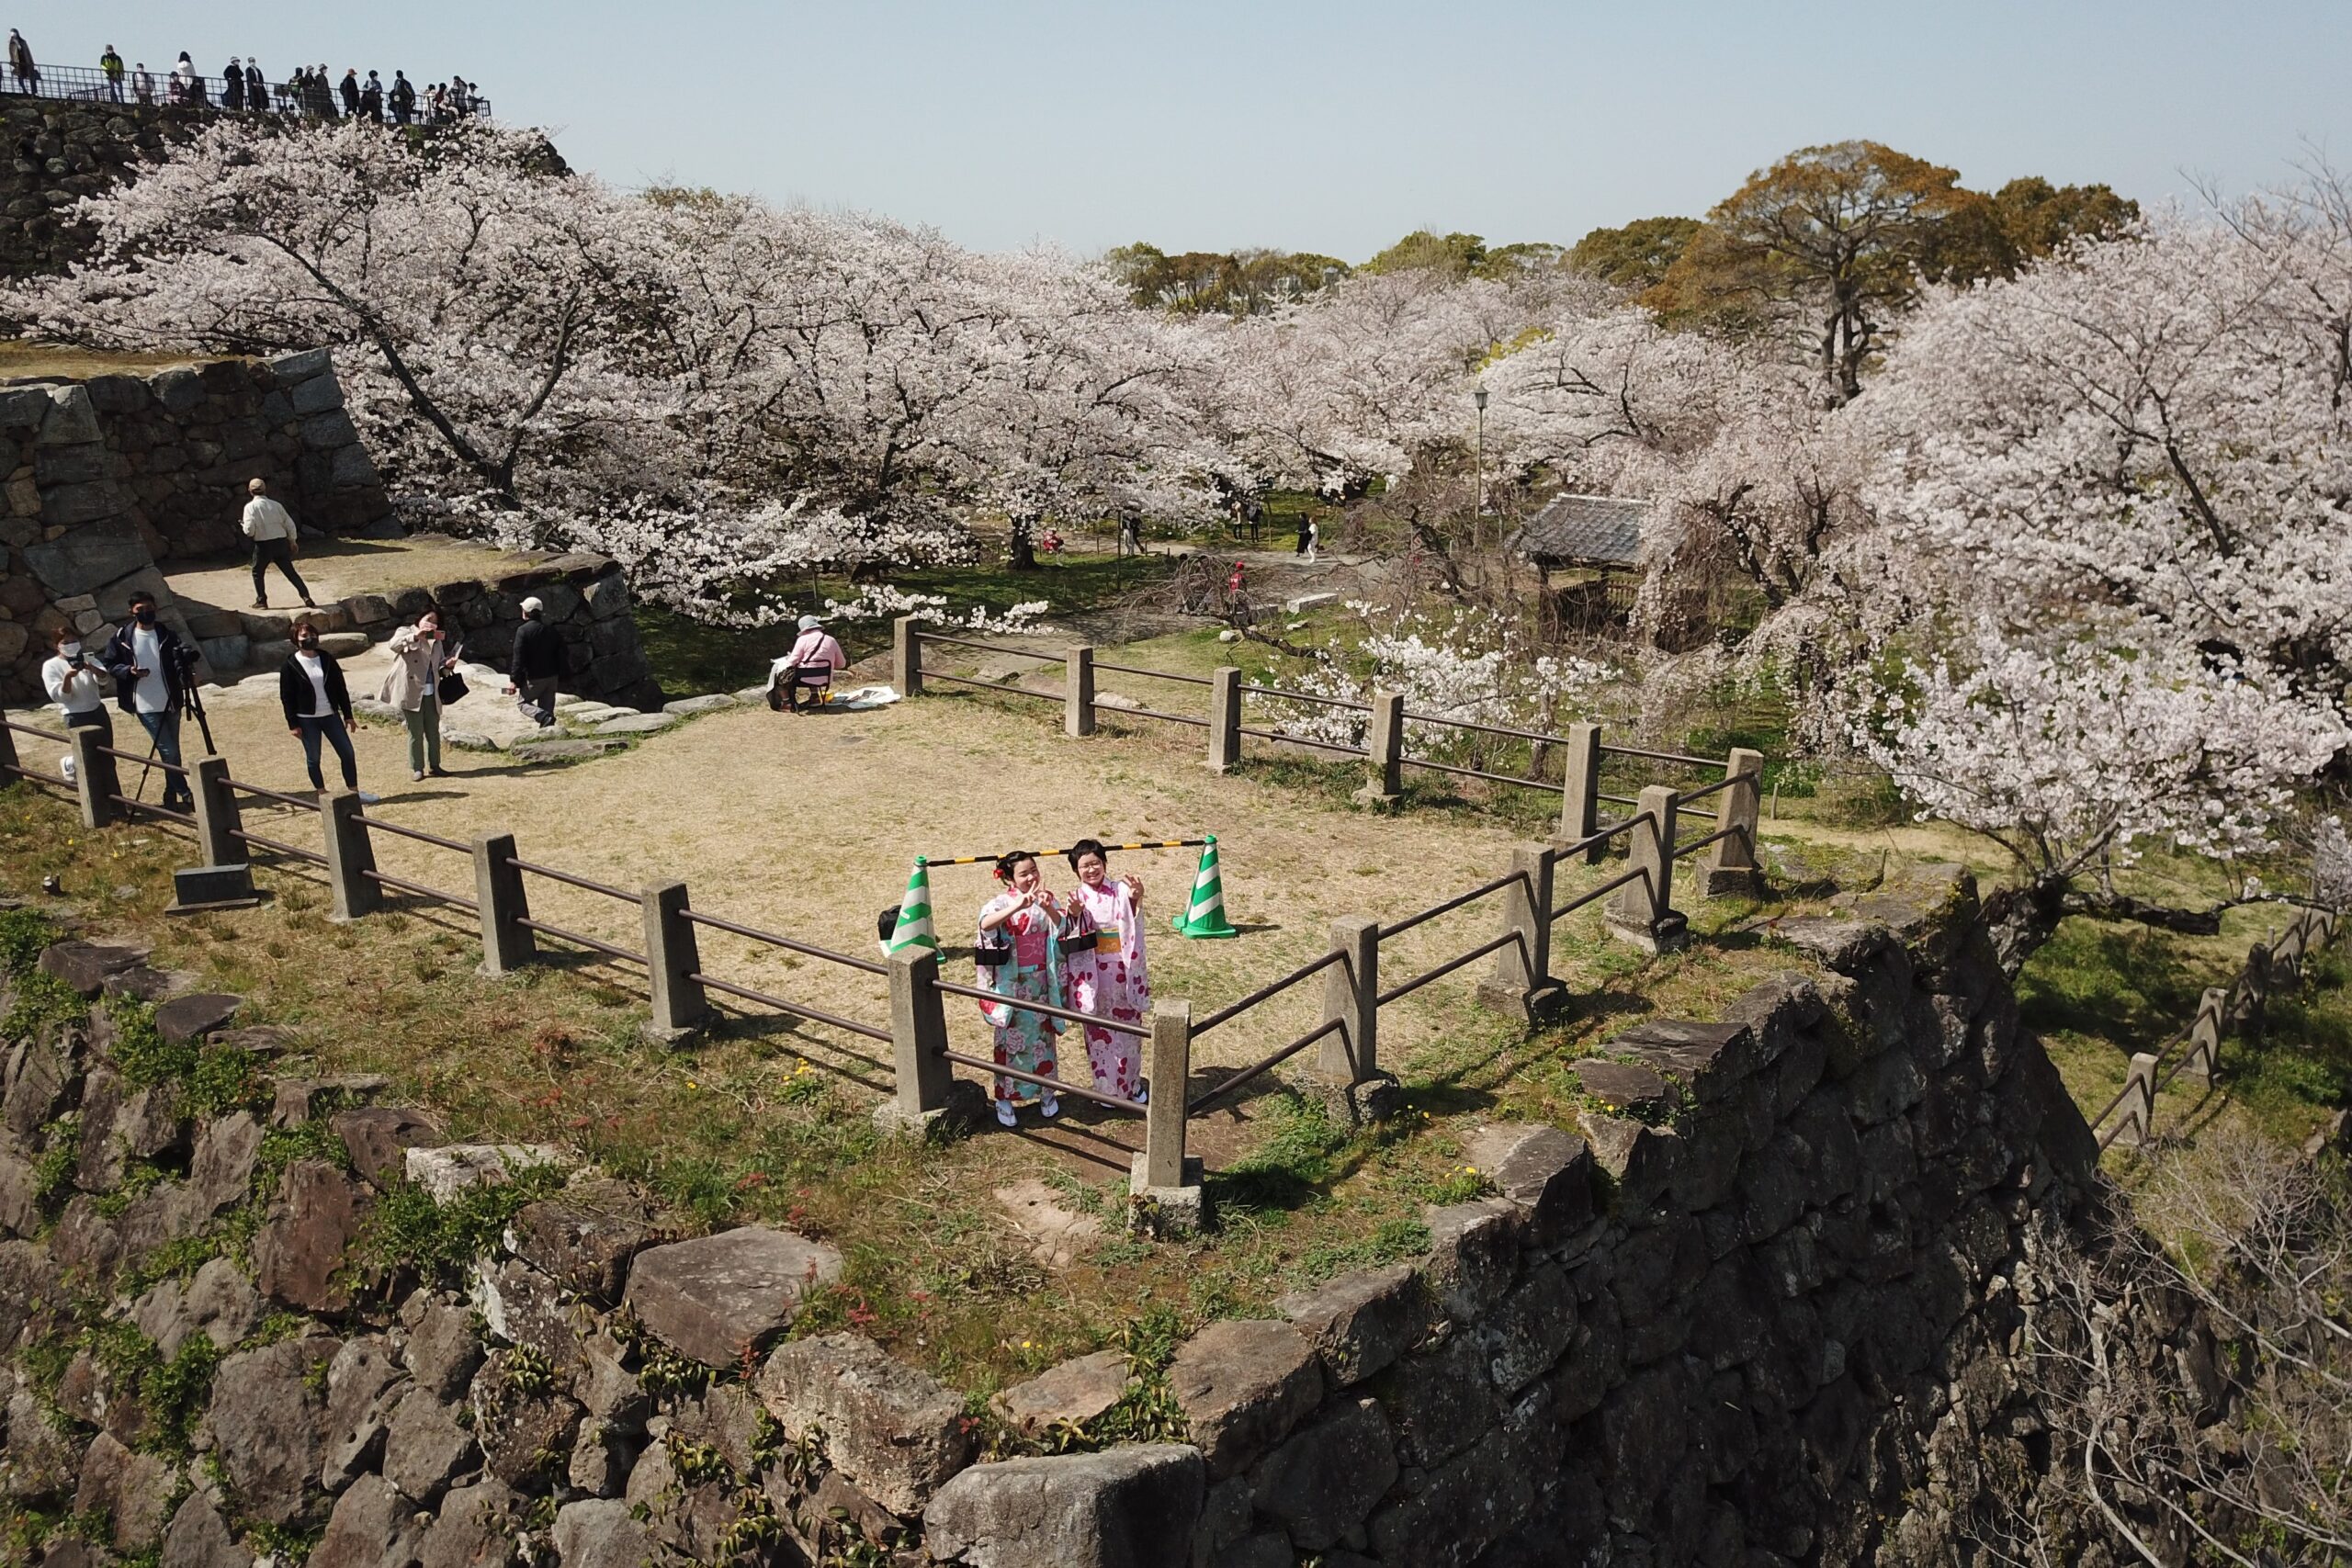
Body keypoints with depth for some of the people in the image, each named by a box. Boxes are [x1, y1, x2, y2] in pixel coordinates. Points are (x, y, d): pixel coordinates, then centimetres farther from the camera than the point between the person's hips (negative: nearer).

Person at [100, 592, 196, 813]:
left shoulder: (167, 634, 3)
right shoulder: (122, 637, -1)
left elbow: (180, 658, 2)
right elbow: (111, 665, 4)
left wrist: (186, 660, -22)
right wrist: (129, 670, -16)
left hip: (170, 703, 3)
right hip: (146, 706, -3)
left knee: (172, 752, 10)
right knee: (169, 752, -8)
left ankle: (171, 798, 20)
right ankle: (185, 795, -1)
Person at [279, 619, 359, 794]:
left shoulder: (327, 659, 5)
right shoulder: (290, 665, -5)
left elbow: (341, 688, 8)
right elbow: (286, 697, -4)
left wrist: (348, 715, 6)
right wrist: (292, 724, -9)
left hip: (331, 715, 3)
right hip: (307, 719, -3)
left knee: (348, 753, 1)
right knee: (313, 759, 4)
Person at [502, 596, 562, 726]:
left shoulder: (523, 630, -13)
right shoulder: (552, 631, 6)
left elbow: (518, 658, -16)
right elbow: (560, 655, 11)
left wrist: (514, 680, -13)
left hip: (534, 678, -5)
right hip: (551, 676, 5)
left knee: (522, 702, 10)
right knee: (547, 707, 12)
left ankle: (544, 717, -16)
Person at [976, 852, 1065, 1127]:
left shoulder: (1045, 900, -1)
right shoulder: (1002, 902, -12)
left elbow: (1062, 927, -16)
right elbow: (985, 924, -33)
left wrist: (1048, 908, -36)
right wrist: (1019, 905, -44)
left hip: (1041, 981, 3)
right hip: (1012, 983, -3)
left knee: (1042, 1034, 15)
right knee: (1011, 1038, 6)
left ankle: (1045, 1091, 31)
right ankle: (1005, 1098, 19)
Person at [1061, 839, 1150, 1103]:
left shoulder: (1121, 890, -4)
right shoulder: (1078, 897, -3)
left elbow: (1133, 921, -20)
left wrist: (1136, 898, -41)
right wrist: (1074, 915, -31)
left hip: (1123, 970, 0)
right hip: (1093, 972, 0)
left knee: (1128, 1026, 11)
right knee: (1098, 1030, 10)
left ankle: (1131, 1083, 28)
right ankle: (1106, 1087, 24)